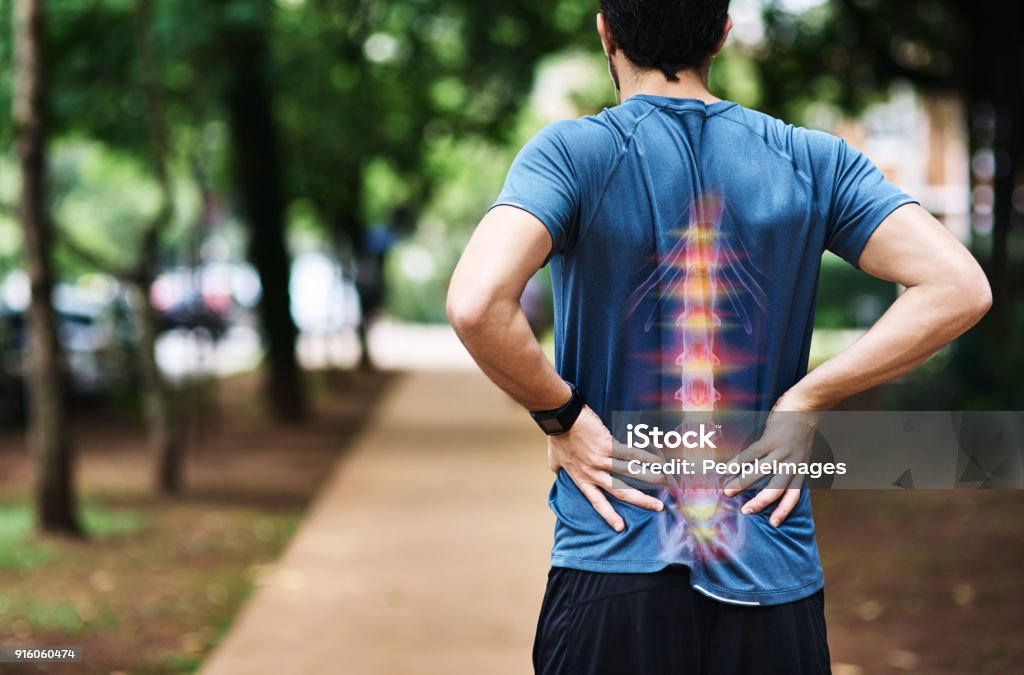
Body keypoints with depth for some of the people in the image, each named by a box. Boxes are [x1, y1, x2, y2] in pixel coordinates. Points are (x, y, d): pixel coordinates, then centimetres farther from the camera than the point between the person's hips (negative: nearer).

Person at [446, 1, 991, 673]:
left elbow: (476, 304, -23)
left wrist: (559, 415, -7)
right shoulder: (814, 161, 3)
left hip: (614, 565, -2)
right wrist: (804, 399, -3)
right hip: (774, 577, 2)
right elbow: (959, 288, -5)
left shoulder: (572, 152, -7)